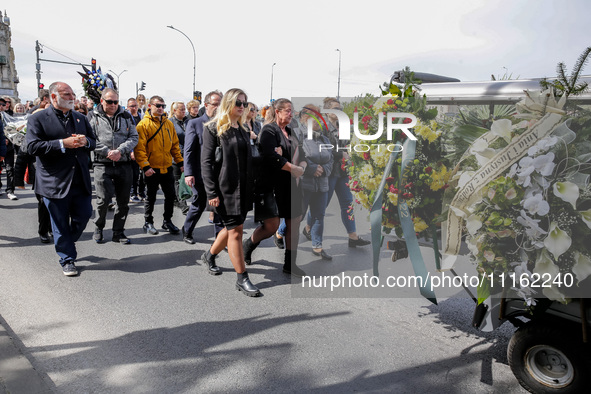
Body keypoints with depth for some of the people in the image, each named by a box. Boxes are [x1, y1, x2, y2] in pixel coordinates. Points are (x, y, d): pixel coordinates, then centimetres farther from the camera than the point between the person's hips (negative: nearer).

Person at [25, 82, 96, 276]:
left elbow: (94, 142, 17)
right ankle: (67, 259, 21)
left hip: (80, 180, 5)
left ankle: (65, 244, 37)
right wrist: (63, 144, -21)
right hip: (55, 182, -4)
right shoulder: (37, 119, -3)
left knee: (84, 215, 9)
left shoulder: (80, 118, 13)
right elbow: (33, 146, -13)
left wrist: (85, 141, -6)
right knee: (61, 223, 6)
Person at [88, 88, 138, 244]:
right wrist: (107, 152, -13)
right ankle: (98, 228, 18)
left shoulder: (126, 116, 11)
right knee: (104, 199, -7)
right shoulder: (93, 117, 5)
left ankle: (118, 232, 19)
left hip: (124, 164, 3)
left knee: (123, 200, 5)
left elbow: (134, 137, 5)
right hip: (102, 165, -2)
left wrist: (120, 151, -10)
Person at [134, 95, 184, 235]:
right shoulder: (143, 124, -8)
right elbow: (139, 148, -13)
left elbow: (175, 145, 14)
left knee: (170, 195, 9)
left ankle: (167, 221, 25)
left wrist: (180, 161, 8)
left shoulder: (168, 123, 9)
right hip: (152, 168, -5)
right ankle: (148, 223, 22)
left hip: (167, 167, 5)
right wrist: (145, 166, -20)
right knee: (151, 197, 6)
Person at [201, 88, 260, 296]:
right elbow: (206, 162, -10)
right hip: (225, 187, -7)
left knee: (232, 227, 14)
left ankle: (210, 255, 39)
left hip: (242, 188, 7)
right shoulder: (214, 128, -5)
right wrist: (212, 192, -16)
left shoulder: (242, 130, 16)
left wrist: (250, 189, 11)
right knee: (235, 230, -6)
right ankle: (242, 278, 3)